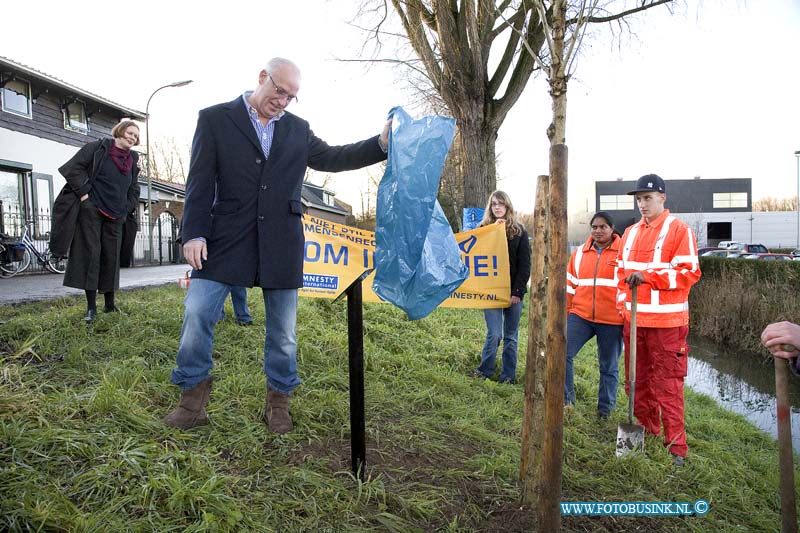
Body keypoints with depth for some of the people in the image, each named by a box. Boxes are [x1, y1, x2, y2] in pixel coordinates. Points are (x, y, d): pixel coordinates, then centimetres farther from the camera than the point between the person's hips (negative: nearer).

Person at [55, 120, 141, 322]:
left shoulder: (133, 160, 14)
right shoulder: (98, 147, -1)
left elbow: (134, 189, 21)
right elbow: (73, 167, -7)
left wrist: (126, 210, 9)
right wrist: (83, 193, -13)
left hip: (115, 215, 5)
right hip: (91, 210, -5)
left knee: (112, 257, 5)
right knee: (90, 254, -5)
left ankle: (109, 304, 14)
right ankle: (91, 307, -3)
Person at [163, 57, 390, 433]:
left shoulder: (298, 129, 13)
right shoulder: (215, 119, 3)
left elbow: (331, 158, 19)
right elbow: (200, 181, -2)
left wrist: (381, 143, 6)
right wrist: (194, 234, -9)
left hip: (281, 243, 3)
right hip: (228, 240, -2)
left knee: (283, 326, 8)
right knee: (197, 313, -6)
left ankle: (278, 401, 24)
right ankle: (193, 399, 13)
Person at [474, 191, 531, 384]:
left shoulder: (519, 231, 4)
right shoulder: (484, 229, 5)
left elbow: (525, 264, 0)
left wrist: (518, 291, -7)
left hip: (513, 291, 1)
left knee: (511, 336, 7)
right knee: (494, 334, -7)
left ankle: (508, 375, 17)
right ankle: (484, 371, 11)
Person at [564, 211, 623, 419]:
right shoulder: (579, 253, 10)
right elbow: (570, 285, 15)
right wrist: (565, 313, 15)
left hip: (612, 320, -3)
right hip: (581, 315, 3)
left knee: (609, 367, 9)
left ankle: (605, 409, 24)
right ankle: (565, 398, 3)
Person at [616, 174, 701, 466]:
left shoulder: (679, 230, -6)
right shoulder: (630, 233, 13)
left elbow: (689, 272, -13)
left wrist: (647, 276, -21)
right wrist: (623, 300, 10)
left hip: (666, 322, -6)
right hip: (633, 319, 6)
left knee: (667, 384, -3)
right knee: (637, 379, 14)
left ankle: (676, 445, 6)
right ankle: (646, 428, 30)